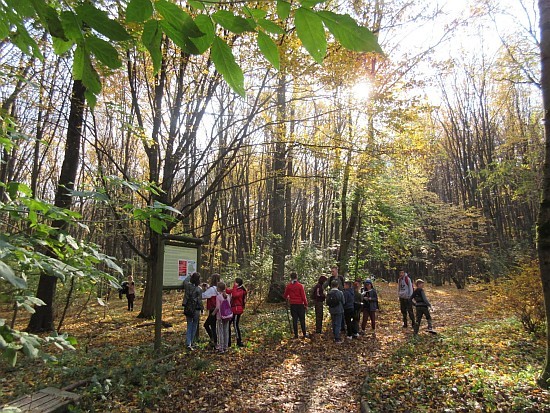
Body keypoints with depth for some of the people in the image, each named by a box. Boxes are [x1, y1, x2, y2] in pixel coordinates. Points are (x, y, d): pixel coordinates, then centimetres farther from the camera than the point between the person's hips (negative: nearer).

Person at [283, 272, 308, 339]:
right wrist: (306, 304, -1)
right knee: (302, 319, 7)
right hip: (300, 304, -2)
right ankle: (304, 334, 9)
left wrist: (287, 298, 30)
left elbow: (285, 295, 8)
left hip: (292, 305, 2)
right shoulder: (300, 285, -9)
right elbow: (303, 296, -9)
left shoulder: (288, 286, -1)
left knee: (294, 319, 8)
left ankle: (296, 335, 10)